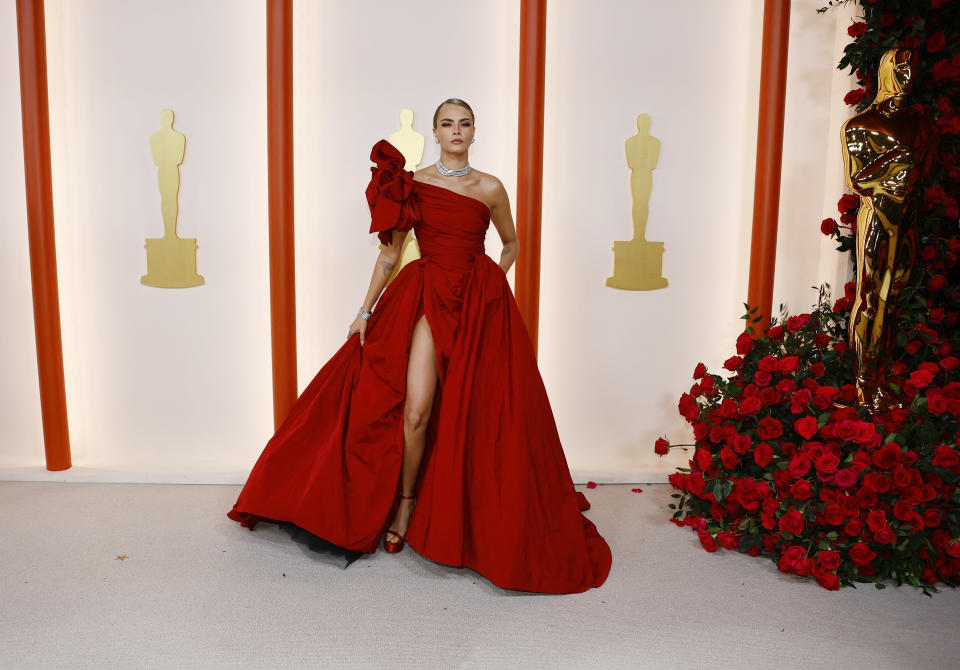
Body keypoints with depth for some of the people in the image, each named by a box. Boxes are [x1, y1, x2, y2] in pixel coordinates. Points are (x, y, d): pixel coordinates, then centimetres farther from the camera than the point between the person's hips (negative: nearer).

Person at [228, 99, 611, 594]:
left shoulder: (489, 188, 3)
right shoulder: (412, 184, 3)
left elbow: (511, 244, 18)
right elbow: (390, 253, 4)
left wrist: (487, 290, 10)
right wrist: (365, 311, 3)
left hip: (480, 304, 1)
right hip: (427, 300, -1)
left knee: (478, 412, 2)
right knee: (416, 410, -12)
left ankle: (476, 516, 21)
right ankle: (406, 503, 10)